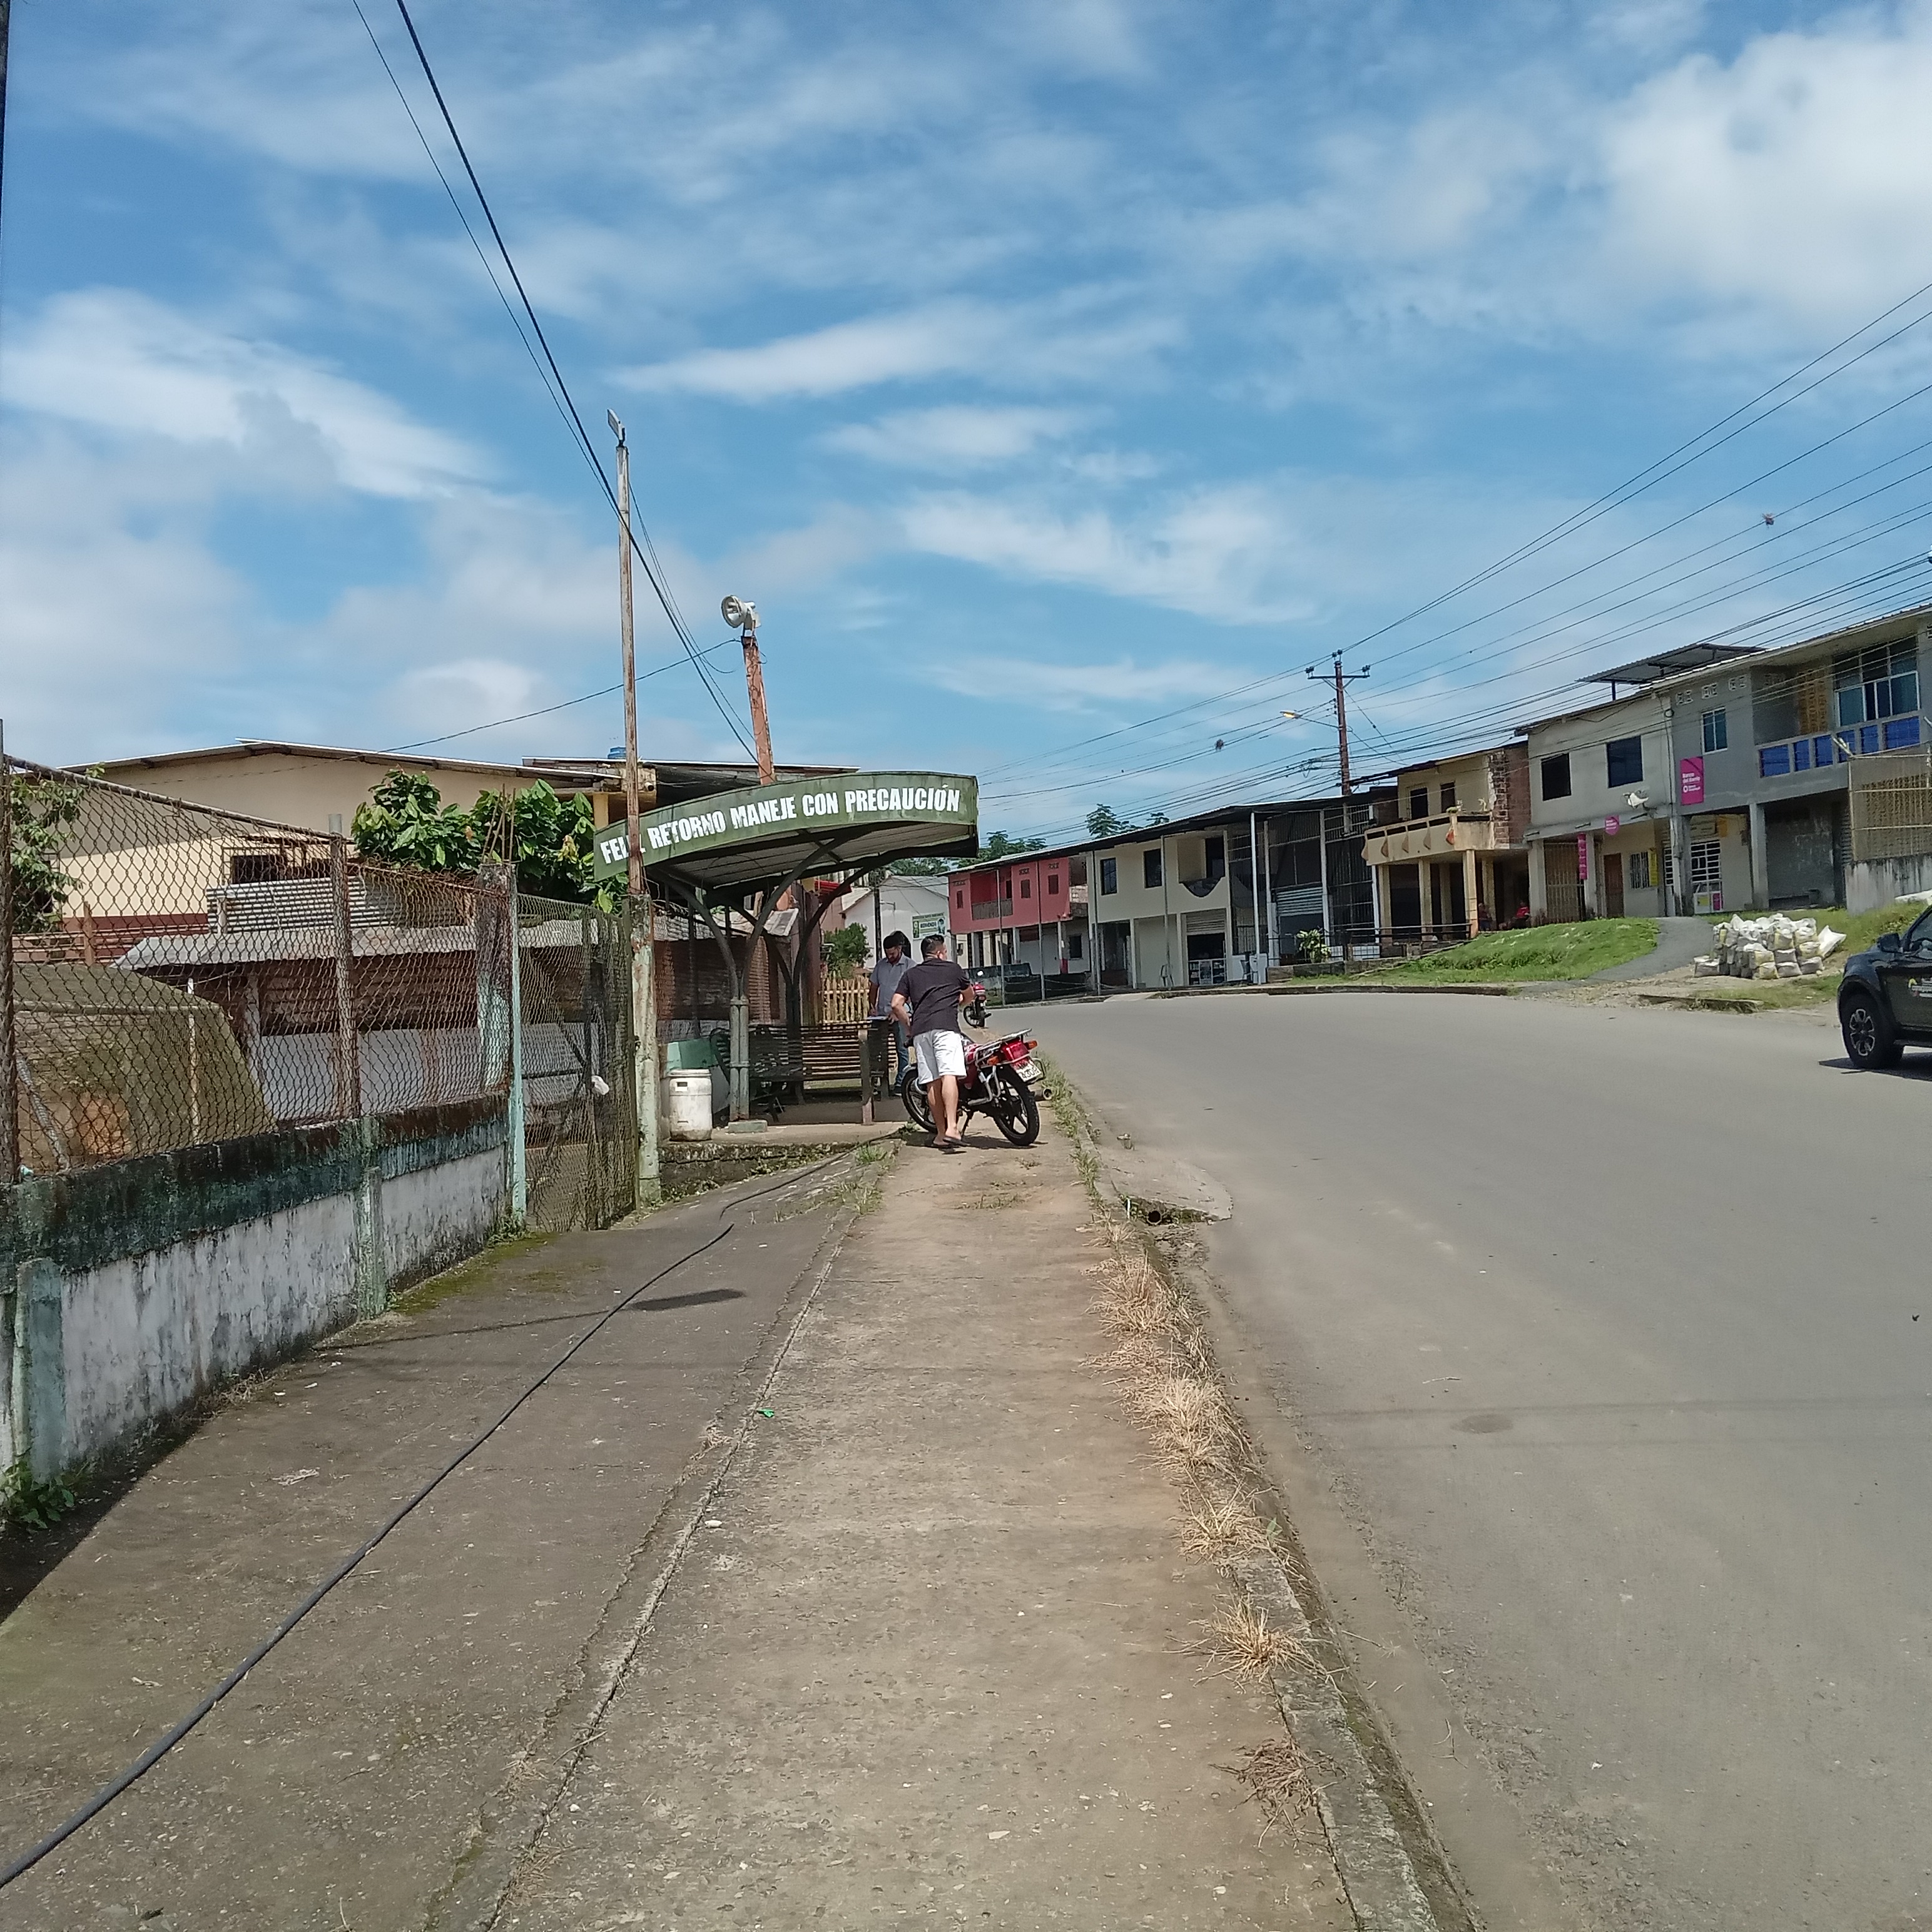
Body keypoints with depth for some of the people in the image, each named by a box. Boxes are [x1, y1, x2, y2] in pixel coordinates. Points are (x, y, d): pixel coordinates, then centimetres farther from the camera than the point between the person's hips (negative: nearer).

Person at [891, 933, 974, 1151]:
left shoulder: (911, 975, 24)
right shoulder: (952, 969, 20)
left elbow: (896, 1005, 13)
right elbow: (969, 994, 35)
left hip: (920, 1030, 4)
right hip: (945, 1026, -4)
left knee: (932, 1082, 5)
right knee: (949, 1075, -17)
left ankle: (940, 1133, 9)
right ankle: (952, 1128, -32)